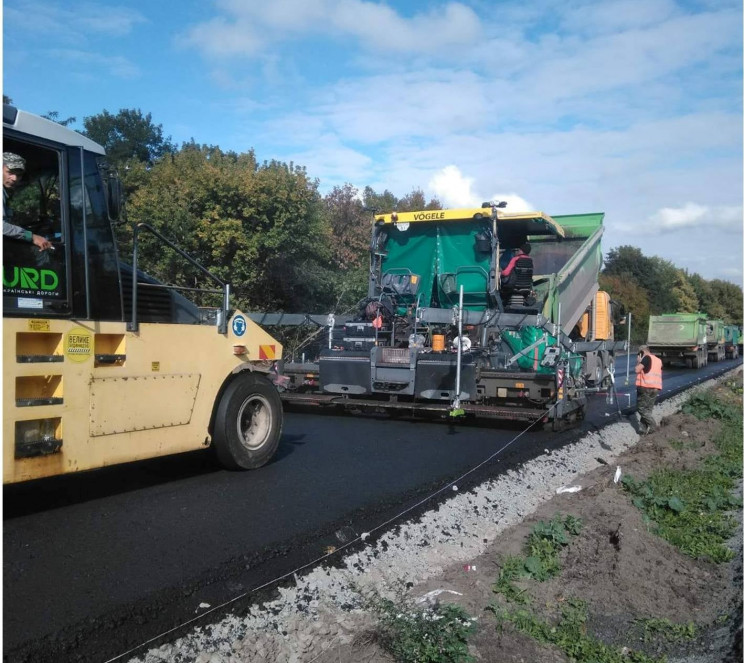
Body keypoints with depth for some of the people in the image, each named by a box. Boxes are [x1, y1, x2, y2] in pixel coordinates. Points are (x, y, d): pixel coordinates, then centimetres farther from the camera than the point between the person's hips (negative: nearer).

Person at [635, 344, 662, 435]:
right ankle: (644, 428, 6)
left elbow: (637, 369, -13)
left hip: (645, 387, -8)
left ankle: (652, 425, -9)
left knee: (642, 408, 0)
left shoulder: (647, 358, -6)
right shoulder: (658, 360, 20)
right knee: (648, 409, 10)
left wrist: (639, 361, 3)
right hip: (656, 388, 8)